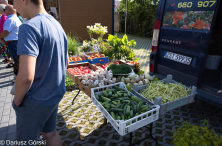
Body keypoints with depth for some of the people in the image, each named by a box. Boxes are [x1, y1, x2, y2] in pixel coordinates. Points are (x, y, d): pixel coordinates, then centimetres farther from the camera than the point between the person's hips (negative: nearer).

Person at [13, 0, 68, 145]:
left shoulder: (29, 27, -22)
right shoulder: (57, 25, 5)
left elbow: (26, 76, -31)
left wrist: (17, 100, -12)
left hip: (35, 101, -7)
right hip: (55, 95, 7)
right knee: (50, 133, 25)